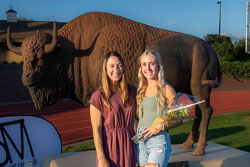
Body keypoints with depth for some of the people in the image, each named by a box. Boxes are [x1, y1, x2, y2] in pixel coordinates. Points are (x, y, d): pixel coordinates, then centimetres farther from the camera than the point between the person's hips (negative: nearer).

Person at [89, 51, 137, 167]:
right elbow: (96, 130, -10)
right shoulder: (98, 96, -10)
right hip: (109, 147, -3)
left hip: (129, 146, 4)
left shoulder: (132, 91, 3)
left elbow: (136, 119, 9)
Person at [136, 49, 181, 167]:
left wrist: (161, 126, -18)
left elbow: (178, 119, -4)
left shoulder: (166, 89, -7)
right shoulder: (141, 90, 9)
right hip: (140, 140, 5)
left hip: (158, 140, -5)